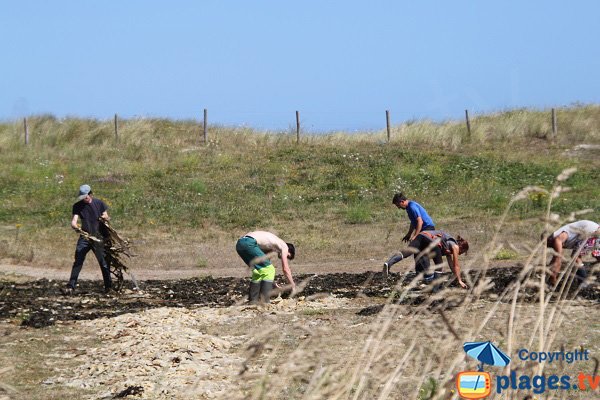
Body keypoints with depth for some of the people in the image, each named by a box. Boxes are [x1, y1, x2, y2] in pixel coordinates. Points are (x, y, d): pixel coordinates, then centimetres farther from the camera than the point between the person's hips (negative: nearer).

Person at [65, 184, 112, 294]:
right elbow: (74, 221, -9)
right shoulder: (77, 206, 2)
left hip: (99, 237, 0)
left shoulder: (99, 203, 3)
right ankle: (70, 286, -9)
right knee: (78, 261, -7)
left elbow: (107, 217, 9)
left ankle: (108, 286, 15)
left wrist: (105, 217, -16)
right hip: (85, 237, 0)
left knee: (103, 262, 3)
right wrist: (75, 226, -32)